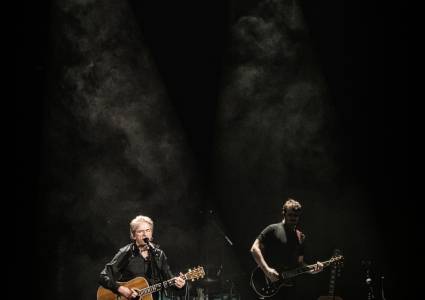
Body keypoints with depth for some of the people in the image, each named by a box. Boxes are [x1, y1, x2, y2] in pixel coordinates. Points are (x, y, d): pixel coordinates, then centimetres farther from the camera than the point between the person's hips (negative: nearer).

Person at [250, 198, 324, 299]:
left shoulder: (300, 237, 14)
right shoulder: (272, 230, -4)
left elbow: (300, 262, 17)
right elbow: (254, 249, -10)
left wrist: (312, 269, -3)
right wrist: (267, 270, -19)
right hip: (270, 283, -6)